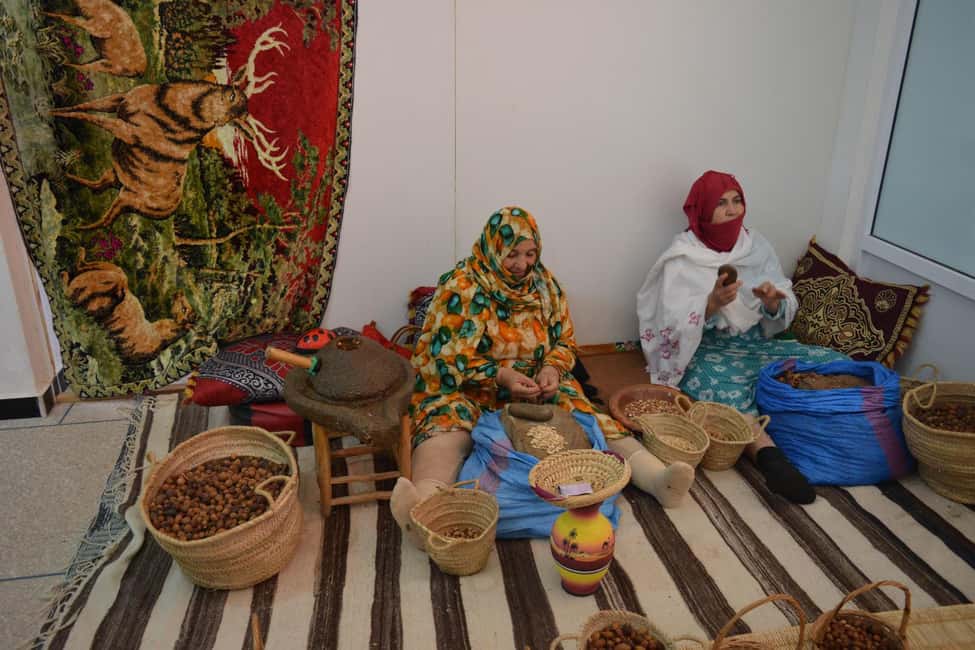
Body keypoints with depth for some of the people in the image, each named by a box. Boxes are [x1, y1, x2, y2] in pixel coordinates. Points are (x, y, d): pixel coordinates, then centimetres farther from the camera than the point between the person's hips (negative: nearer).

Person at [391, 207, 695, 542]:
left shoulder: (544, 283, 4)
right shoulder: (461, 285, -10)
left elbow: (565, 339, 10)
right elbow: (445, 355, -13)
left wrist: (552, 368, -12)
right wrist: (500, 377, -24)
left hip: (536, 386, 4)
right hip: (467, 388, -4)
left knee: (585, 416, -21)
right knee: (447, 424, -35)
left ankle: (656, 477, -35)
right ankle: (426, 503, -63)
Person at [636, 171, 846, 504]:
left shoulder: (757, 246, 7)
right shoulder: (683, 258, -7)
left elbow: (784, 313, 9)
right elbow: (673, 326, -14)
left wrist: (773, 302, -15)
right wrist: (713, 303, -29)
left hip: (757, 343, 6)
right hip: (705, 350, -5)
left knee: (833, 364, -16)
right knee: (721, 389, -39)